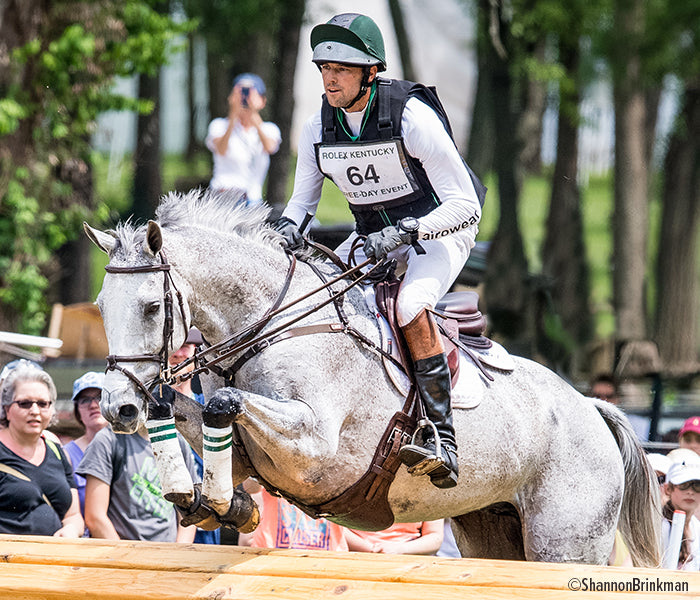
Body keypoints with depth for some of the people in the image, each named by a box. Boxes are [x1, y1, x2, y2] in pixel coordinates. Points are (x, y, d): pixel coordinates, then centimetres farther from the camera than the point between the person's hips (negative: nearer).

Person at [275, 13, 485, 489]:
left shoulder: (413, 118, -24)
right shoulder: (318, 129, -7)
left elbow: (463, 204, -23)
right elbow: (303, 198, 7)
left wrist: (402, 233, -36)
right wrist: (288, 227, -17)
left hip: (441, 231, -6)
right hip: (375, 238, 6)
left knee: (411, 305, -34)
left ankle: (442, 439, -35)